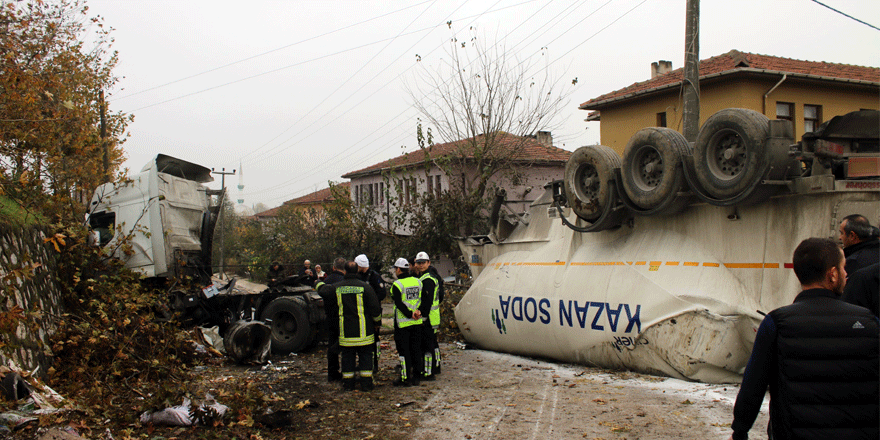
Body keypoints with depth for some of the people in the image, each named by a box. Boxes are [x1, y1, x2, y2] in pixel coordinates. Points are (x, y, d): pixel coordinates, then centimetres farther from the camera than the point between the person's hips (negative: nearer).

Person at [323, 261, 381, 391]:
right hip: (363, 331, -2)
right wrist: (376, 321, 12)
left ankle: (348, 383, 15)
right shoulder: (365, 287, -9)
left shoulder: (336, 288, -2)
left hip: (345, 331, 2)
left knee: (347, 356, 12)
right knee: (365, 356, 8)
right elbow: (375, 308, -7)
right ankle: (366, 383, 8)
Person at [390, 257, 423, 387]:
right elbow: (422, 299, 8)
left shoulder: (397, 285, -13)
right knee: (416, 349, 12)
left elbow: (399, 304, -18)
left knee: (403, 351, 2)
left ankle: (406, 378, 5)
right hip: (417, 323, 6)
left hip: (402, 323, -6)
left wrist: (410, 314, -14)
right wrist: (418, 312, -3)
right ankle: (417, 377, 18)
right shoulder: (417, 281, 6)